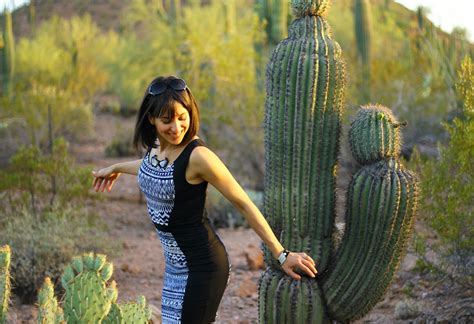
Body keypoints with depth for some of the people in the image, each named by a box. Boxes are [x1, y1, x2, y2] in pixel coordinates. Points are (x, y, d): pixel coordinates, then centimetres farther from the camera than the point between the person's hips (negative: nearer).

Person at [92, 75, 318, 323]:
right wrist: (116, 168, 42)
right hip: (175, 261, 8)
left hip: (200, 265, -8)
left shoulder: (197, 156, -22)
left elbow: (244, 204, -17)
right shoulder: (155, 144, 0)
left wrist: (281, 255, -16)